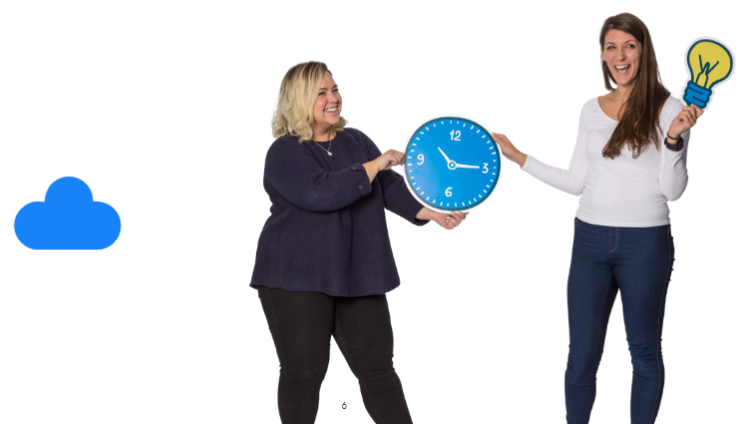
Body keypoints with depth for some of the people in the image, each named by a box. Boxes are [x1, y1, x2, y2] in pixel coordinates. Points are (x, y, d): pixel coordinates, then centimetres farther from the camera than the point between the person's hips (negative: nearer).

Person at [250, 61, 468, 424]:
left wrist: (432, 213, -8)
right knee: (303, 371, -1)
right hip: (298, 280, -5)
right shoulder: (285, 153, -7)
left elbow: (390, 188, 7)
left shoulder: (356, 141, 13)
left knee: (377, 367, 5)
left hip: (358, 278, 5)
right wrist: (375, 165, -19)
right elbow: (321, 193, -24)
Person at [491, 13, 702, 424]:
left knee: (645, 352, 8)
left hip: (645, 242, -3)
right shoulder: (592, 110, 10)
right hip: (591, 239, 4)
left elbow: (672, 190, -7)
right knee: (582, 356, 3)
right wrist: (519, 158, 13)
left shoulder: (668, 109, -4)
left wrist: (674, 138, -21)